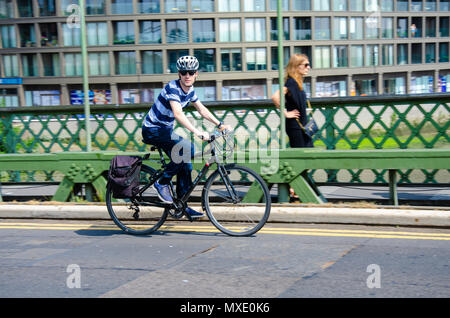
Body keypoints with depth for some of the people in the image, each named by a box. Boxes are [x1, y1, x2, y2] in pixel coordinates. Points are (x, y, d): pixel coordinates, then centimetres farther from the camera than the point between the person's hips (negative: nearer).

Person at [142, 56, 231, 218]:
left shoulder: (190, 90, 3)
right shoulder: (172, 87, -23)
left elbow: (202, 110, 16)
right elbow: (178, 114, -37)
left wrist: (220, 124, 7)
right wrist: (197, 131, -46)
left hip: (166, 130, 9)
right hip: (152, 130, -9)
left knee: (185, 163, 4)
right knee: (187, 148, -26)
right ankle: (162, 183, -12)